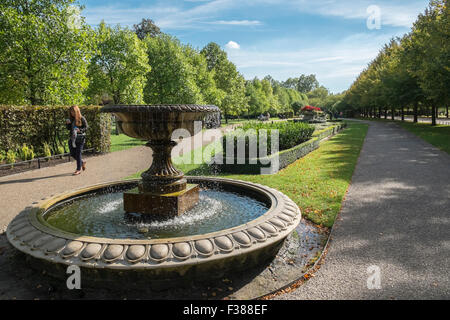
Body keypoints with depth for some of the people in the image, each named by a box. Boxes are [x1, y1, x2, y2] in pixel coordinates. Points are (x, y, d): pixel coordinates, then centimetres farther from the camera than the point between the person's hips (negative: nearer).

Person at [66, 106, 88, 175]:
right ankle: (82, 162, 31)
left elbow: (86, 127, -6)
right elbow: (69, 128, 14)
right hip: (73, 138, 6)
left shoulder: (82, 118, -6)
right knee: (72, 153, 6)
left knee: (78, 153, -4)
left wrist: (79, 130, -21)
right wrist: (68, 124, -4)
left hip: (80, 138, -6)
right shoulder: (71, 119, 11)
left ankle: (78, 169, 5)